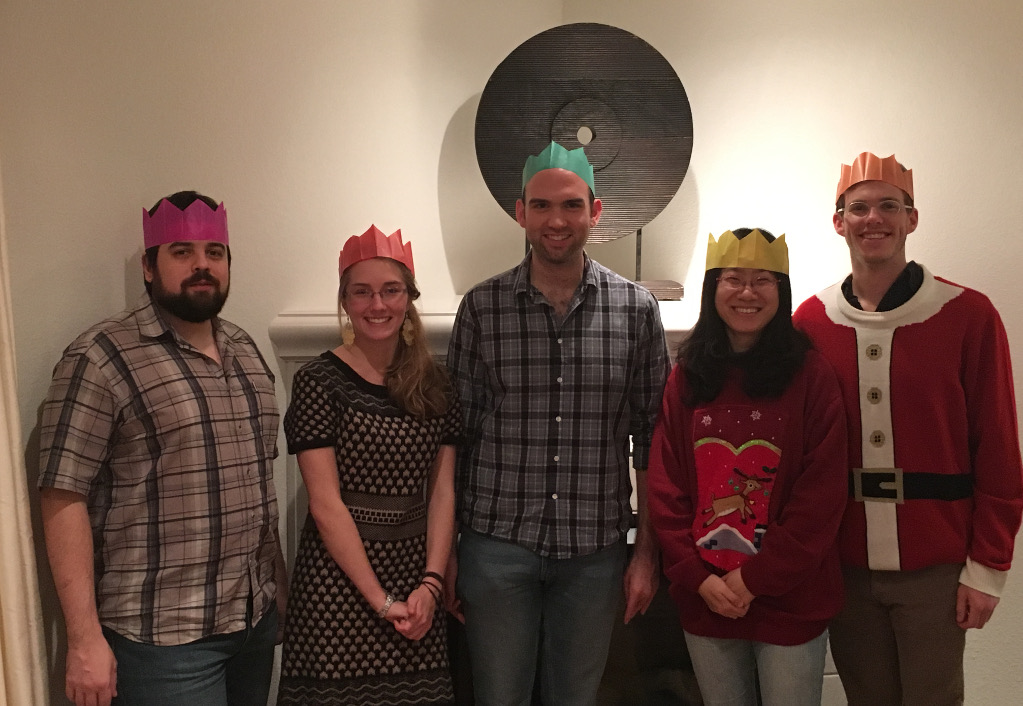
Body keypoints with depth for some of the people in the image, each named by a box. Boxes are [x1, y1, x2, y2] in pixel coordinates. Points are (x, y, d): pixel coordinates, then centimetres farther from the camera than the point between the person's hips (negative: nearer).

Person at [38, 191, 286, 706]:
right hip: (163, 638, -6)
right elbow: (63, 496, -14)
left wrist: (278, 584, 13)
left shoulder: (245, 351, 9)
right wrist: (85, 638, -16)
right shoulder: (101, 358, -11)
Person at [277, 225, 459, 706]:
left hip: (417, 578, 4)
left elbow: (442, 492, 4)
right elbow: (326, 505, -11)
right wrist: (380, 599, -13)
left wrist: (431, 583, -8)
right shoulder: (319, 382, -7)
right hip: (341, 572, -3)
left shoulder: (433, 385, 5)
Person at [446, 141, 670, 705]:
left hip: (595, 550, 1)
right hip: (497, 544, 0)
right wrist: (445, 552, 1)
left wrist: (647, 551, 2)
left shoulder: (636, 309, -1)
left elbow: (651, 440, 2)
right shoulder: (480, 308, -3)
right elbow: (455, 434, 1)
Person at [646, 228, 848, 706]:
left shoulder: (811, 374, -6)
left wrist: (754, 578, -14)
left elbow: (822, 493, -10)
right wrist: (697, 577, -10)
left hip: (790, 601, -2)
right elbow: (664, 487, 0)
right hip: (704, 599, 3)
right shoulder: (687, 377, 3)